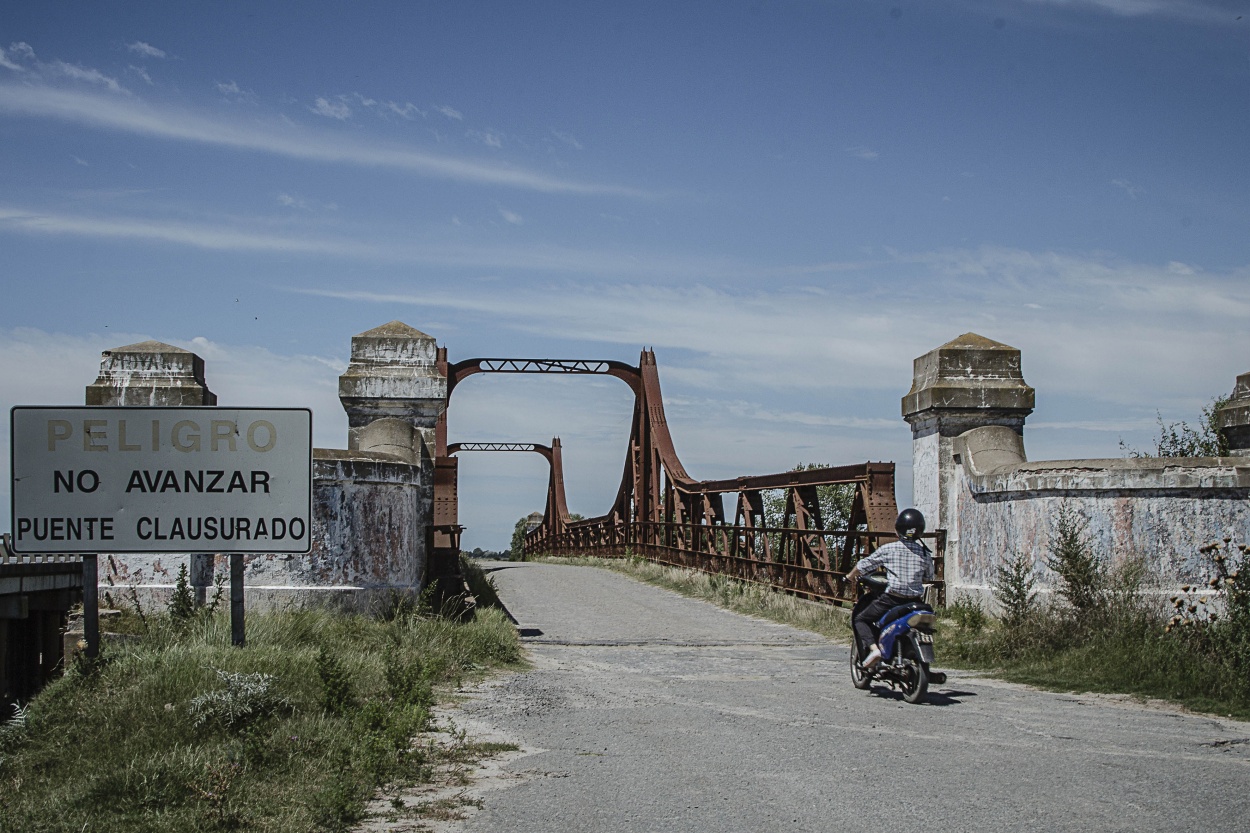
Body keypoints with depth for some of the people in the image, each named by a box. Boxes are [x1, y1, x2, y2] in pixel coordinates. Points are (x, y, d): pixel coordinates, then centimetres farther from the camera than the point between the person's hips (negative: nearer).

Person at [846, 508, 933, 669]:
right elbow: (929, 578, 15)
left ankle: (873, 648, -14)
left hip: (892, 598, -4)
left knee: (860, 619, 9)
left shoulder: (888, 549, -4)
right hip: (915, 601, 4)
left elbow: (864, 565, 2)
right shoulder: (925, 553, 4)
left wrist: (851, 576, 20)